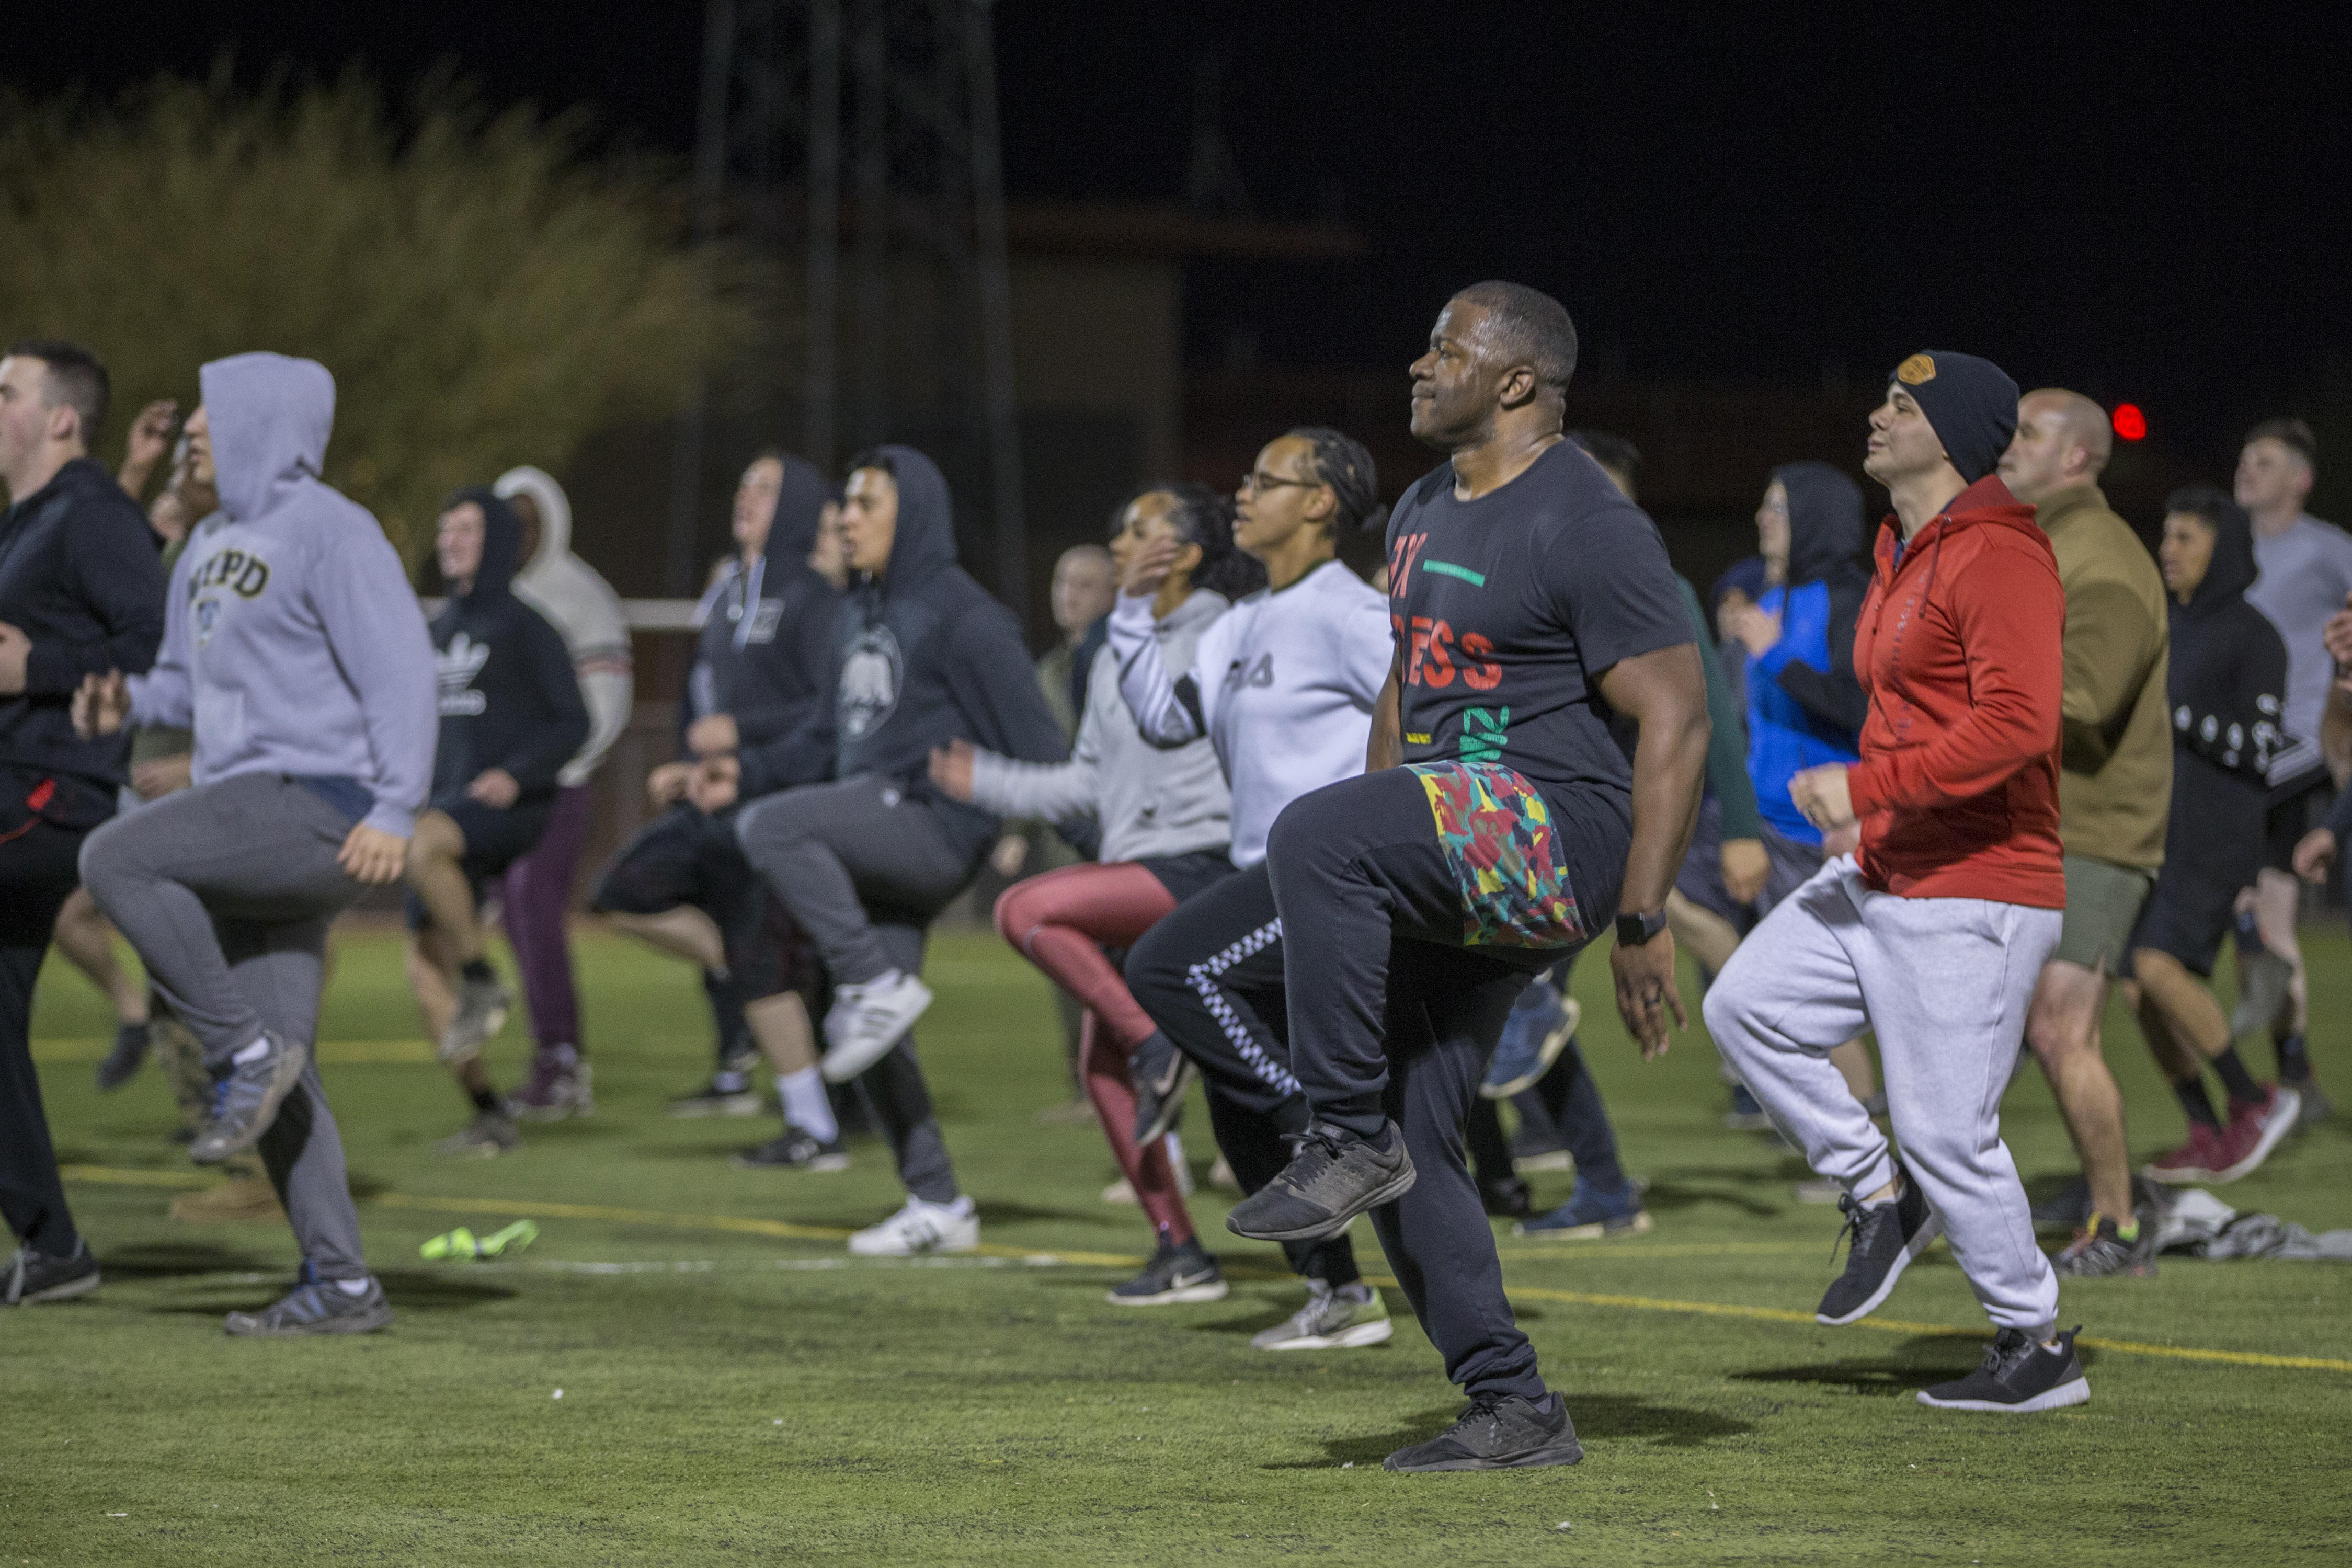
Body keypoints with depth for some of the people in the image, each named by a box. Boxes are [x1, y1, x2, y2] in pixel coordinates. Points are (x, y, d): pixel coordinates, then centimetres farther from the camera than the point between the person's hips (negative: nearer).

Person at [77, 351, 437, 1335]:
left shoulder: (331, 532, -8)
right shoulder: (212, 546, 20)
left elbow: (401, 672, -14)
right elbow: (196, 682, 28)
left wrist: (395, 813, -23)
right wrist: (127, 704, 5)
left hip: (319, 804, -9)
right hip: (256, 816, 9)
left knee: (116, 861, -24)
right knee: (277, 1076, 4)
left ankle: (246, 1049, -14)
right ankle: (339, 1284, 5)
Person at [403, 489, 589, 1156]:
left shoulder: (524, 628, -3)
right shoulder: (440, 630, 17)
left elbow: (573, 723, -6)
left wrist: (517, 774, -19)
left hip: (511, 804, -7)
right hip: (447, 809, 7)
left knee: (424, 846, -38)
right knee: (425, 967, -1)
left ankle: (483, 980, -20)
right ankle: (490, 1118, 5)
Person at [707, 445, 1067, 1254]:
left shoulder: (960, 613, -7)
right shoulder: (856, 617, 19)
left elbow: (1028, 734, -11)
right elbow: (828, 737, 24)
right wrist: (747, 770, 8)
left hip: (932, 821, -8)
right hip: (874, 835, 8)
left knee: (771, 828, -27)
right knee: (873, 1040, 5)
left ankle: (876, 985, -20)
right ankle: (937, 1206, 12)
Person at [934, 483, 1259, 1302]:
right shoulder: (1117, 655, 17)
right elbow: (1089, 781, 22)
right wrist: (984, 781, 19)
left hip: (1202, 866, -8)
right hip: (1140, 875, 8)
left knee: (1026, 910, -24)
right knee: (1101, 1065, 4)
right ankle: (1180, 1254, 8)